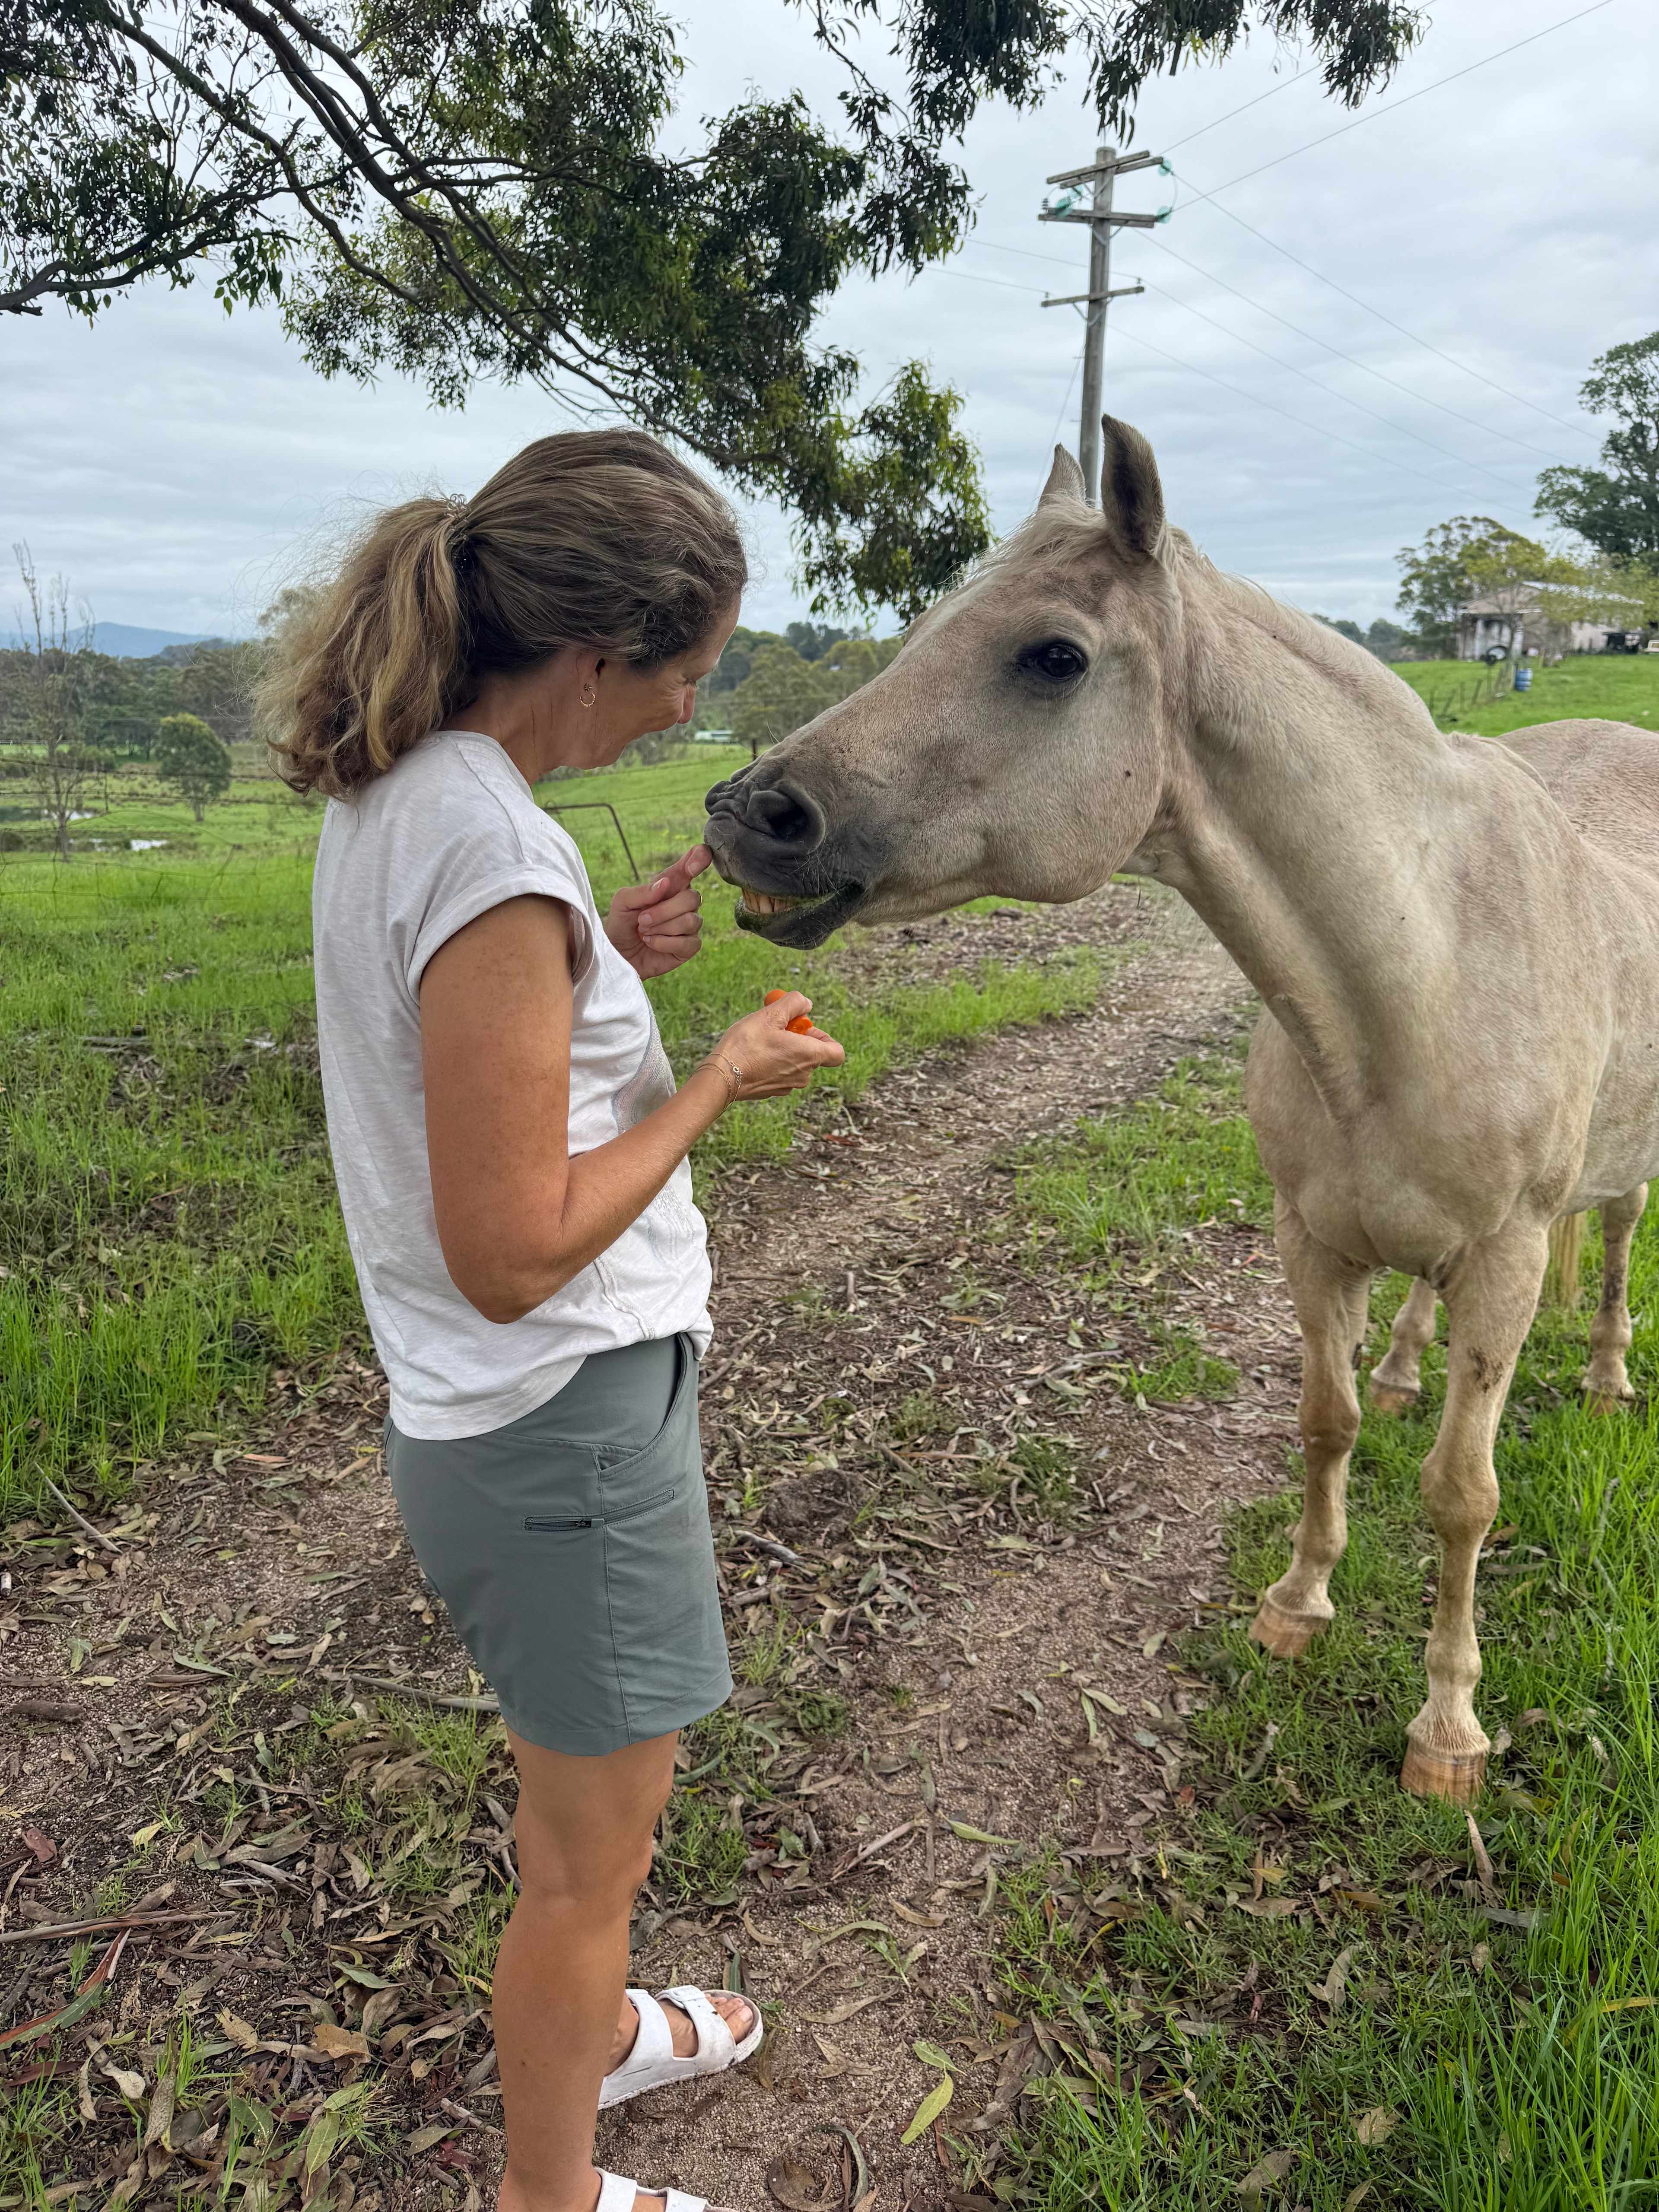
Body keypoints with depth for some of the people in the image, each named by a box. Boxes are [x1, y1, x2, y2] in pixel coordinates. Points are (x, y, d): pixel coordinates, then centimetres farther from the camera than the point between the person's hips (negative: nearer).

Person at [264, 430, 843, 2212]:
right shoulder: (494, 852, -27)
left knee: (586, 1781, 31)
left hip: (489, 1405, 9)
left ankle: (579, 2029, 57)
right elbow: (514, 1252, -27)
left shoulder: (388, 797, 2)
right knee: (594, 1838, 15)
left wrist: (601, 964, 1)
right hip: (566, 1415, -9)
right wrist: (724, 1078, -17)